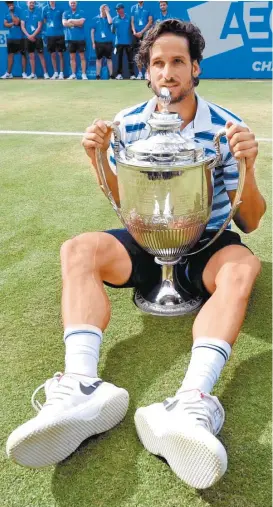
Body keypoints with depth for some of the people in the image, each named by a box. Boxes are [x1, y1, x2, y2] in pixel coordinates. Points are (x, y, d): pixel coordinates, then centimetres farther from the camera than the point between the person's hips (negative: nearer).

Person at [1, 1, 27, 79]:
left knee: (23, 54, -2)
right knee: (10, 54, 7)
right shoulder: (7, 13, 9)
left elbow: (17, 22, -17)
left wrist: (11, 12, -12)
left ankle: (24, 73, 3)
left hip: (20, 37, -5)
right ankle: (8, 73, 11)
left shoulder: (19, 10, -7)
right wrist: (13, 23, -11)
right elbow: (5, 24, 4)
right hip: (10, 37, 5)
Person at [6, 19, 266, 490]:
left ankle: (190, 405, -54)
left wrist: (248, 167, -25)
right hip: (146, 239, 2)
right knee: (78, 249, -26)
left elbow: (249, 222, -6)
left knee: (242, 266, -36)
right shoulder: (128, 124, -1)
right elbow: (123, 203, 8)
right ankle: (82, 389, -45)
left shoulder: (226, 128, -7)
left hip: (206, 242, -1)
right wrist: (99, 158, -10)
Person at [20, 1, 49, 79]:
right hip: (28, 37, 3)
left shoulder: (38, 12, -1)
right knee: (31, 56, 5)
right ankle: (33, 74, 8)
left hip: (37, 37, -3)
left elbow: (39, 26, -7)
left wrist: (33, 35, -13)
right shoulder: (24, 12, 7)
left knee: (41, 55, -4)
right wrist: (28, 36, -9)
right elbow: (22, 26, 4)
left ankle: (45, 73, -2)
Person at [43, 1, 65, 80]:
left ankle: (61, 73, 7)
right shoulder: (45, 9, 4)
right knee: (53, 55, 7)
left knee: (60, 54, 0)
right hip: (50, 35, 2)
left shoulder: (60, 8, 0)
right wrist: (48, 27, 3)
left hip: (60, 34, -2)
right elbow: (44, 21, 12)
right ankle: (55, 73, 17)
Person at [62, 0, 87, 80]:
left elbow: (81, 22, -14)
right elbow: (64, 23, -5)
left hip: (80, 38, -3)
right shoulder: (65, 13, 10)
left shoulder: (81, 12, 3)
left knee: (82, 57, -3)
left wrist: (71, 21, -6)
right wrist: (76, 24, -8)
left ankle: (84, 74, -2)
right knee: (72, 57, 6)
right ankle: (73, 74, 10)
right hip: (70, 38, 3)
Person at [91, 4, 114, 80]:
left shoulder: (108, 18, 6)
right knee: (99, 59, 5)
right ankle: (98, 76, 9)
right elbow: (92, 31, 5)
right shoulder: (95, 19, 5)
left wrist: (107, 12, -9)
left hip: (108, 42, 0)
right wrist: (93, 43, 0)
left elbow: (110, 22, -20)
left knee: (109, 59, 4)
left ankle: (111, 75, 8)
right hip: (98, 42, 0)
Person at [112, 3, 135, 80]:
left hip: (128, 41, -1)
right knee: (119, 58, 6)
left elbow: (132, 28, 4)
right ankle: (119, 74, 12)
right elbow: (112, 31, 12)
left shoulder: (128, 18, 4)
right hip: (119, 42, 1)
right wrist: (114, 31, -6)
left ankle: (132, 74, -2)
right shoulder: (115, 19, 7)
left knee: (130, 58, -3)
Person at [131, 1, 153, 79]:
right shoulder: (133, 8, 12)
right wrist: (134, 31, -6)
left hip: (146, 34, -3)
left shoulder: (148, 8, 3)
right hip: (136, 34, 3)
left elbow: (150, 21, -2)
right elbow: (132, 21, 11)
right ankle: (140, 73, 8)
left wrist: (141, 32, -10)